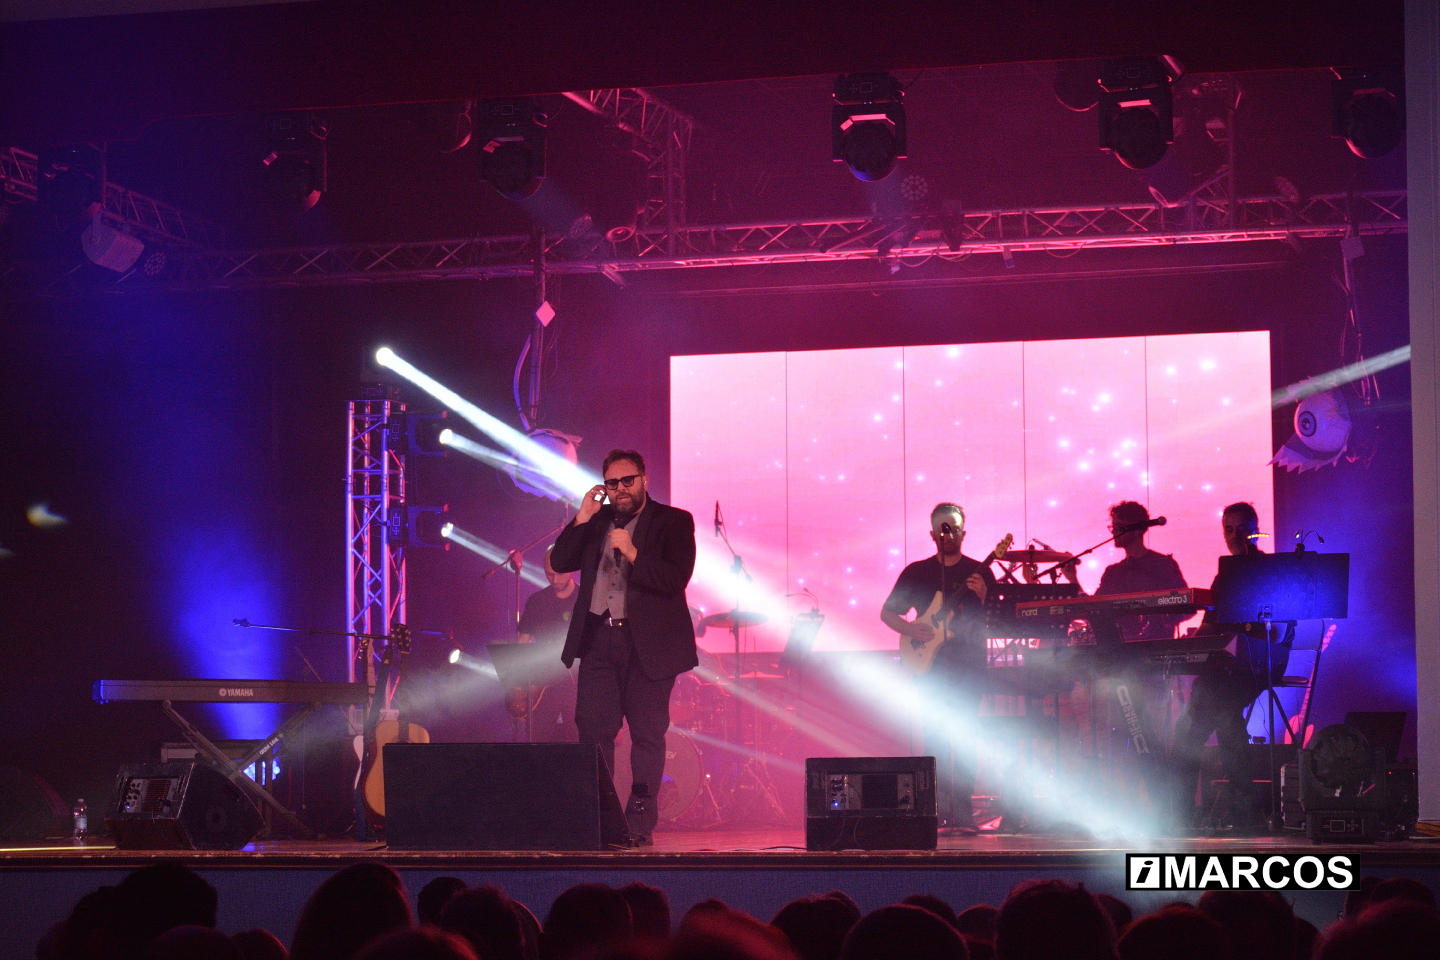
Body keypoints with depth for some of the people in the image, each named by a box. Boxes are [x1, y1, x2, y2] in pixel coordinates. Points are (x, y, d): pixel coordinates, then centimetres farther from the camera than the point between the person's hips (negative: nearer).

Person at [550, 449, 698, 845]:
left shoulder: (674, 522, 1)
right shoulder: (595, 522, 15)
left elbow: (675, 579, -10)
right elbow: (559, 563, 7)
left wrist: (633, 553, -22)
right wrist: (583, 518, -1)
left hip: (648, 643, -4)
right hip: (599, 639, 4)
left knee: (647, 734, -3)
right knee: (592, 730, 0)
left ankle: (639, 824, 2)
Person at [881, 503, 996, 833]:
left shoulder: (979, 572, 8)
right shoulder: (916, 572, 11)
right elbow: (887, 612, 12)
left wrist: (983, 598, -16)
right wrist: (910, 629, -6)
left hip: (968, 666, -1)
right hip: (931, 666, 1)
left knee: (963, 739, -5)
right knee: (936, 737, -4)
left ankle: (962, 815, -4)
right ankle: (940, 814, -3)